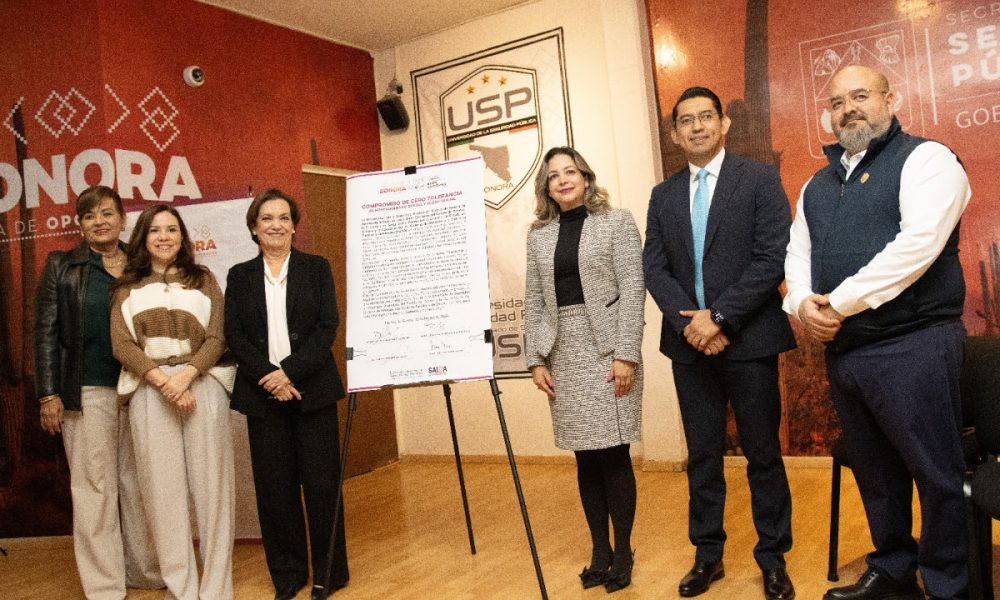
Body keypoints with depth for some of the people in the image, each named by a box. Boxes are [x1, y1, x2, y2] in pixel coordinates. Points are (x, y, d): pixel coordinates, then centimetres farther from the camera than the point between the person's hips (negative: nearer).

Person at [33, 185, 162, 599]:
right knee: (95, 486, 2)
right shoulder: (61, 266, 4)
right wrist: (48, 394, -6)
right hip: (87, 392, -2)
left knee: (138, 483, 9)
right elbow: (46, 333, 0)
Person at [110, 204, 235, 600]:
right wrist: (163, 380, -13)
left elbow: (217, 338, 3)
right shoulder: (126, 288, 13)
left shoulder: (203, 279, 12)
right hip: (149, 392, 1)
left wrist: (186, 374, -14)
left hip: (202, 385, 0)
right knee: (163, 489, 2)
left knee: (211, 486, -1)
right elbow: (121, 345, 2)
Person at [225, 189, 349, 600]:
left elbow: (328, 327, -3)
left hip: (312, 389, -1)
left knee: (321, 482, 2)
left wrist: (290, 371, -14)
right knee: (274, 485, 5)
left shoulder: (316, 268, 5)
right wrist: (268, 377, -12)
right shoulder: (239, 276, 9)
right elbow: (233, 335, 2)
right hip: (262, 393, 2)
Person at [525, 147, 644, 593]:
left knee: (613, 455, -1)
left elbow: (632, 289, -6)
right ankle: (599, 550, 21)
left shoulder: (617, 222, 1)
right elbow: (534, 302, 10)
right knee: (585, 459, 8)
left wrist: (626, 353, -14)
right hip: (564, 356, 4)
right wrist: (536, 359, 1)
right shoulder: (539, 236, 12)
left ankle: (623, 552, 15)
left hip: (607, 351, -3)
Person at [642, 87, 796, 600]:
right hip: (689, 343, 3)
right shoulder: (663, 195, 11)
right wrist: (689, 322, -11)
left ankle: (773, 558, 22)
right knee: (702, 454, 11)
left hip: (749, 340, -3)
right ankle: (707, 553, 24)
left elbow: (773, 259, -10)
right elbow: (654, 268, 5)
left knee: (763, 453, 7)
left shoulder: (760, 180, -1)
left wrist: (719, 316, -16)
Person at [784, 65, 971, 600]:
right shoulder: (817, 185, 18)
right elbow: (798, 253, 13)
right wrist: (803, 303, -8)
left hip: (911, 345, -7)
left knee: (936, 474, 2)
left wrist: (841, 301, -18)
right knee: (874, 473, 17)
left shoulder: (925, 159, -4)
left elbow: (920, 242, -18)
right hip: (841, 349, 7)